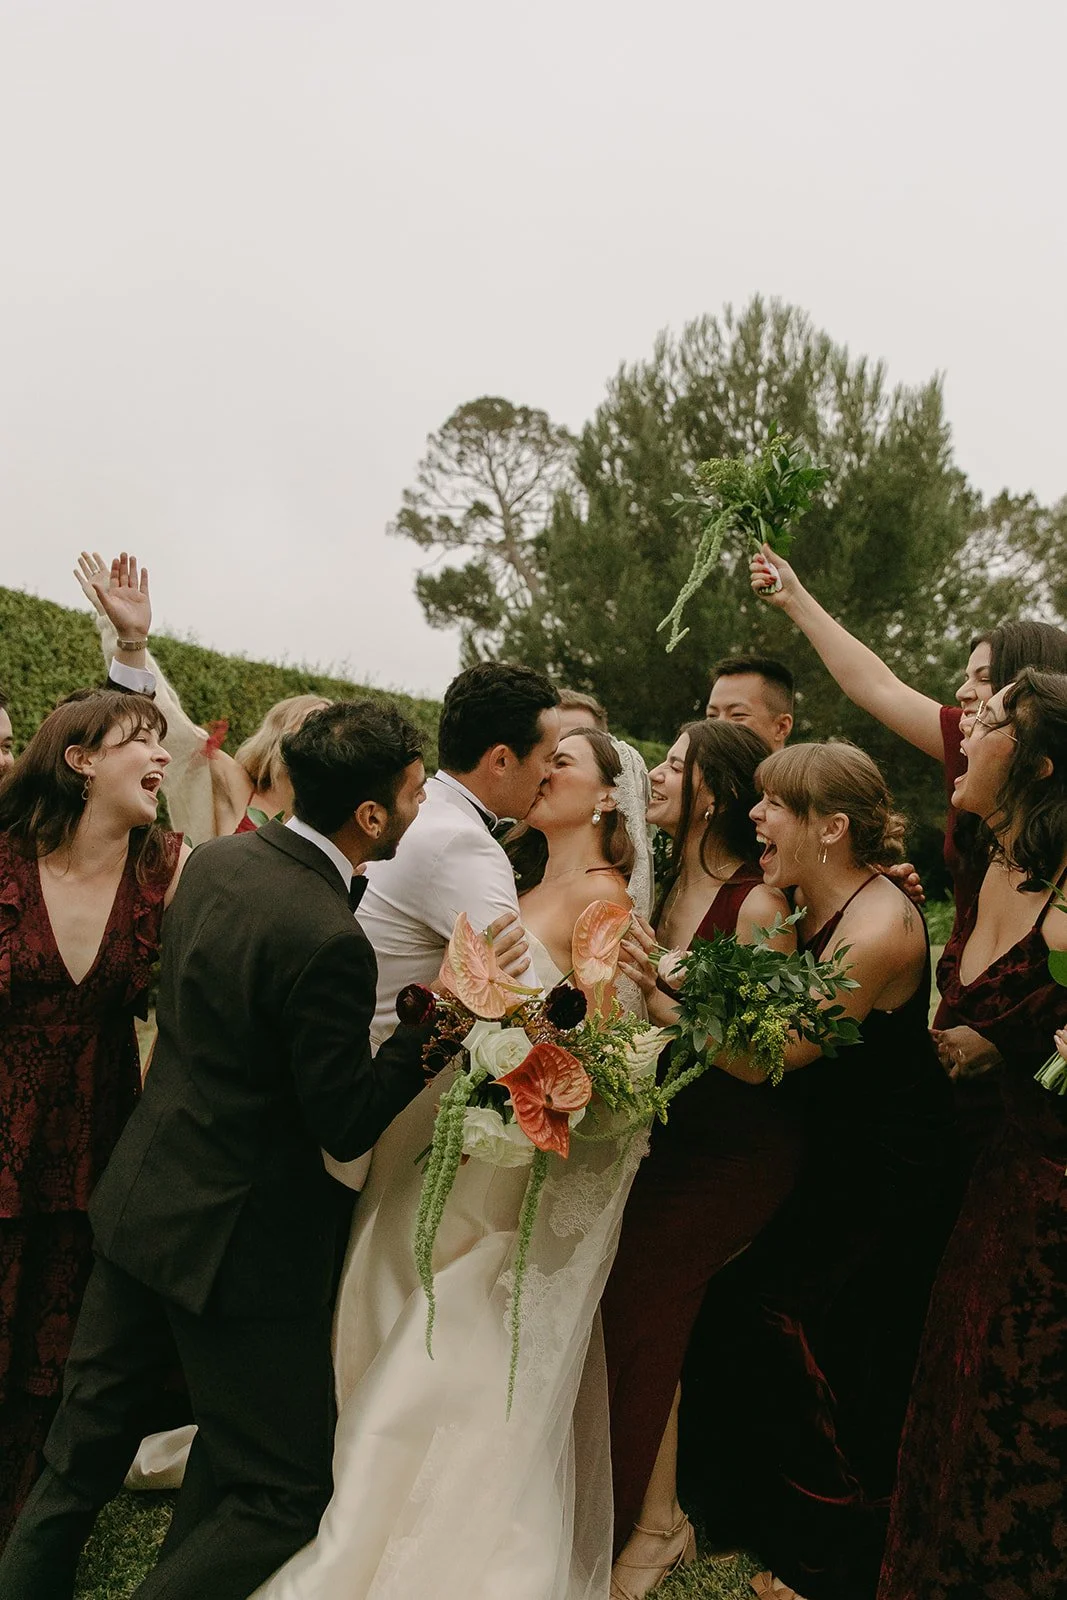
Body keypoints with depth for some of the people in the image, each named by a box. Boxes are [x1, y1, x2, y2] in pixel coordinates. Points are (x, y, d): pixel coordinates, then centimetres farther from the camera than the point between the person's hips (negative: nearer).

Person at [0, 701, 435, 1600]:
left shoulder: (214, 859, -1)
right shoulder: (327, 939, -27)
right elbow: (347, 1124, -19)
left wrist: (353, 884, 12)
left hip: (139, 1204, 9)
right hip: (238, 1236, -8)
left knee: (87, 1441, 25)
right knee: (286, 1491, 9)